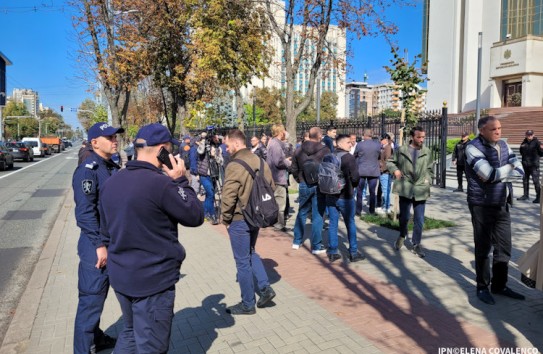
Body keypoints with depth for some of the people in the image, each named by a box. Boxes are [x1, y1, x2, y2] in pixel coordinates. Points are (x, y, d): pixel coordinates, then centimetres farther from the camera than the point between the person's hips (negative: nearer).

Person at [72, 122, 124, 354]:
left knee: (100, 294, 20)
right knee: (92, 298, 2)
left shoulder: (114, 168, 9)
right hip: (96, 245, -8)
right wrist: (99, 245, -20)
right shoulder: (88, 170, -16)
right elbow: (84, 212, -21)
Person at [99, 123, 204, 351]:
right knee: (151, 347, 9)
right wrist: (180, 180, -7)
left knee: (130, 333, 27)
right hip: (152, 279, -8)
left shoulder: (111, 182, 4)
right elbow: (195, 216, -13)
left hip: (120, 275, 8)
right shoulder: (161, 183, -23)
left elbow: (106, 232, 13)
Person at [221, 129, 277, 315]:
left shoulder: (234, 165, -19)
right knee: (251, 253, 25)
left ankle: (247, 304, 18)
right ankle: (265, 287, 16)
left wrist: (225, 219, -7)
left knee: (242, 261, 5)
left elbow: (228, 197, -22)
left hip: (239, 220, -7)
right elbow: (271, 187, 12)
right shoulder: (260, 162, 5)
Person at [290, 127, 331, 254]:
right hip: (320, 186, -3)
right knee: (317, 216, 3)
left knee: (301, 213, 18)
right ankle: (316, 246, 9)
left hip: (304, 185, 4)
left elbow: (293, 169, 6)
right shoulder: (325, 150, -10)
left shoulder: (299, 150, 2)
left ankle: (297, 241, 27)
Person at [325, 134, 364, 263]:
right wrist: (352, 186, 6)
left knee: (333, 224, 9)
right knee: (350, 224, 8)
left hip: (330, 195, 5)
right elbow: (355, 177, -15)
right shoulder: (349, 157, -12)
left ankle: (333, 252, 14)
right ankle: (353, 252, 14)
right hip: (345, 196, -5)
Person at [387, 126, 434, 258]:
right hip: (405, 188, -2)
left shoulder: (427, 152, 5)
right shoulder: (401, 150, -2)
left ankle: (416, 244, 20)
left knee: (419, 220, 5)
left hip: (421, 189, 2)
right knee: (404, 216, 7)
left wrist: (428, 179, 2)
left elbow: (430, 169, 16)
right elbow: (390, 161, 10)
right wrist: (395, 170, -8)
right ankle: (402, 236, 35)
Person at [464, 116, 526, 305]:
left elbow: (520, 171, 1)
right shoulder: (473, 147, -11)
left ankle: (499, 285, 27)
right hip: (482, 205, -6)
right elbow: (489, 175, -21)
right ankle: (482, 288, 18)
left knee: (504, 248, 11)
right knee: (483, 248, 4)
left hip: (502, 204, 6)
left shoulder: (503, 145, 10)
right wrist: (510, 167, -5)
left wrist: (498, 172, -13)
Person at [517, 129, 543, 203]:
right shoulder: (524, 142, 9)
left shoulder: (536, 142, -8)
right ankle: (526, 195, 28)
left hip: (534, 165, -6)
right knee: (525, 180, 15)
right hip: (525, 165, 6)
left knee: (536, 181, -7)